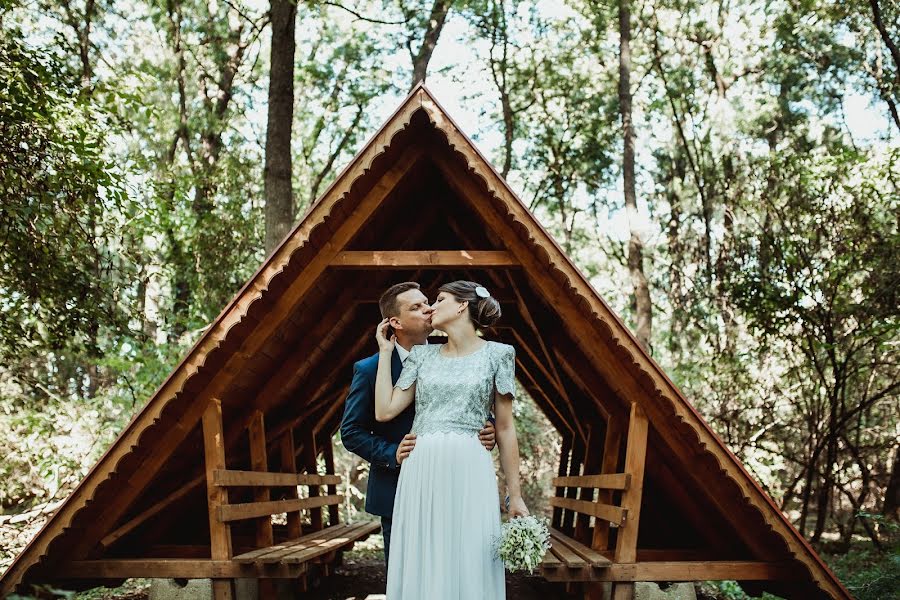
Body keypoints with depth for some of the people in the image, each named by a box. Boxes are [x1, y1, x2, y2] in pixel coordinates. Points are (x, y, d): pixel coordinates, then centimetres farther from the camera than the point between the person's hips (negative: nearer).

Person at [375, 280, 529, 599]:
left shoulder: (498, 354, 4)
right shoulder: (422, 355, 13)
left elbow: (505, 428, 5)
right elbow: (385, 411, 6)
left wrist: (515, 494, 2)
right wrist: (385, 351, 11)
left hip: (469, 473, -3)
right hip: (421, 473, 3)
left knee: (470, 569, 0)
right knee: (421, 570, 5)